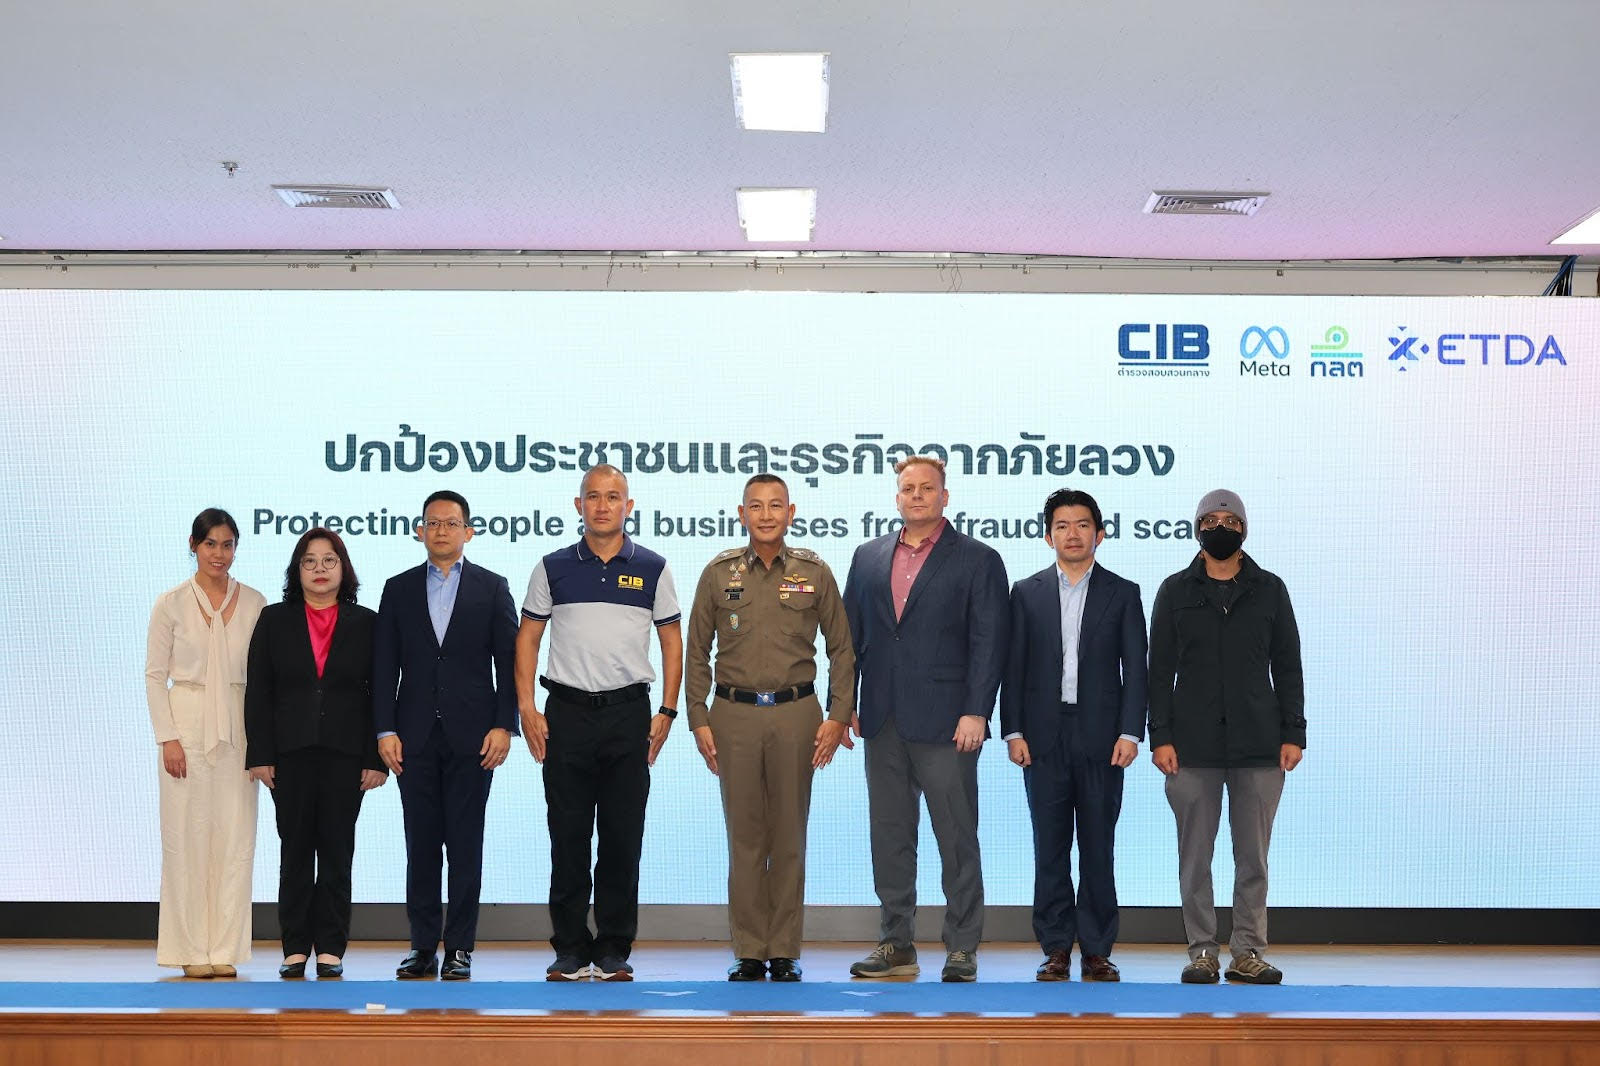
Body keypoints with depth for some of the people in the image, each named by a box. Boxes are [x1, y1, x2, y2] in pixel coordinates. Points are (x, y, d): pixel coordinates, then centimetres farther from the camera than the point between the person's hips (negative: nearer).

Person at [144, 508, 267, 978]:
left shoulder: (254, 603, 6)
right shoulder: (171, 603, 1)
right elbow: (155, 675, 0)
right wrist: (168, 738, -8)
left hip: (238, 731, 2)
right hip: (188, 727, -2)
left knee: (235, 839, 1)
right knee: (187, 837, -1)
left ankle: (225, 950, 7)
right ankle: (192, 950, 7)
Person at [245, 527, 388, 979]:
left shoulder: (365, 624, 5)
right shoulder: (274, 621, 7)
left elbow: (379, 695, 2)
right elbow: (258, 693, 4)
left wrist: (376, 759, -4)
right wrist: (259, 755, -4)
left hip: (345, 754, 0)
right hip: (290, 754, 1)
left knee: (337, 852, 3)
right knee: (295, 850, 4)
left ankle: (331, 948, 9)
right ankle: (295, 948, 10)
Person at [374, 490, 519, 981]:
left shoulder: (492, 588, 5)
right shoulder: (398, 589, 10)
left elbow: (508, 661, 2)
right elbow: (384, 666, 6)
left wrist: (504, 725, -7)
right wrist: (385, 730, -2)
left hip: (471, 736, -2)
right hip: (415, 736, 2)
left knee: (466, 844, 0)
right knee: (421, 844, 5)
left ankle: (460, 948, 6)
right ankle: (423, 948, 11)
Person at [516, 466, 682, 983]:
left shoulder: (652, 569, 6)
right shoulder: (553, 568, 7)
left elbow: (672, 641, 8)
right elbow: (527, 638, 8)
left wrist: (666, 713, -1)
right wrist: (527, 708, -2)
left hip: (629, 712, 0)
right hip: (567, 710, 0)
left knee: (623, 838, 3)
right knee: (567, 836, 3)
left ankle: (614, 950, 12)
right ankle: (571, 949, 12)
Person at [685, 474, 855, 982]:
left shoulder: (814, 573, 3)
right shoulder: (719, 573, 4)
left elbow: (841, 650, 7)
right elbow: (697, 652, 8)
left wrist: (838, 717, -2)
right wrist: (699, 721, 1)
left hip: (795, 713, 0)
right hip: (734, 715, 0)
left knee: (790, 837, 4)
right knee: (744, 836, 4)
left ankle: (785, 952, 13)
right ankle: (749, 951, 12)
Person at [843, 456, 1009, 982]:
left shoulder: (978, 560, 0)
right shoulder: (869, 557, 13)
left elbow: (989, 642, -6)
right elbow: (850, 635, 13)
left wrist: (976, 712, -13)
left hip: (944, 721, -4)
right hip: (883, 722, 5)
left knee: (957, 837, 0)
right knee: (889, 835, 9)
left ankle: (962, 948, 9)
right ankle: (895, 944, 18)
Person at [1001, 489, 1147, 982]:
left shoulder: (1122, 593, 6)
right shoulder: (1027, 593, 8)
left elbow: (1135, 668, 2)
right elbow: (1014, 668, 5)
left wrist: (1130, 732, -7)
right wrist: (1013, 732, -3)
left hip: (1100, 738, -1)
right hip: (1044, 738, 1)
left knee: (1098, 849, 3)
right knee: (1050, 849, 3)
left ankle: (1097, 951, 10)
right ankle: (1056, 950, 10)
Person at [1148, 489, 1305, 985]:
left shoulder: (1269, 589, 9)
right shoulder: (1175, 590, 7)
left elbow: (1288, 667, 8)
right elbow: (1160, 670, 4)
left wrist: (1293, 734, 0)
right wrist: (1160, 736, -4)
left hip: (1259, 746, 1)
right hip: (1194, 748, 0)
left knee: (1253, 856, 4)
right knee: (1195, 856, 2)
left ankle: (1248, 952, 12)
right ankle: (1202, 952, 11)